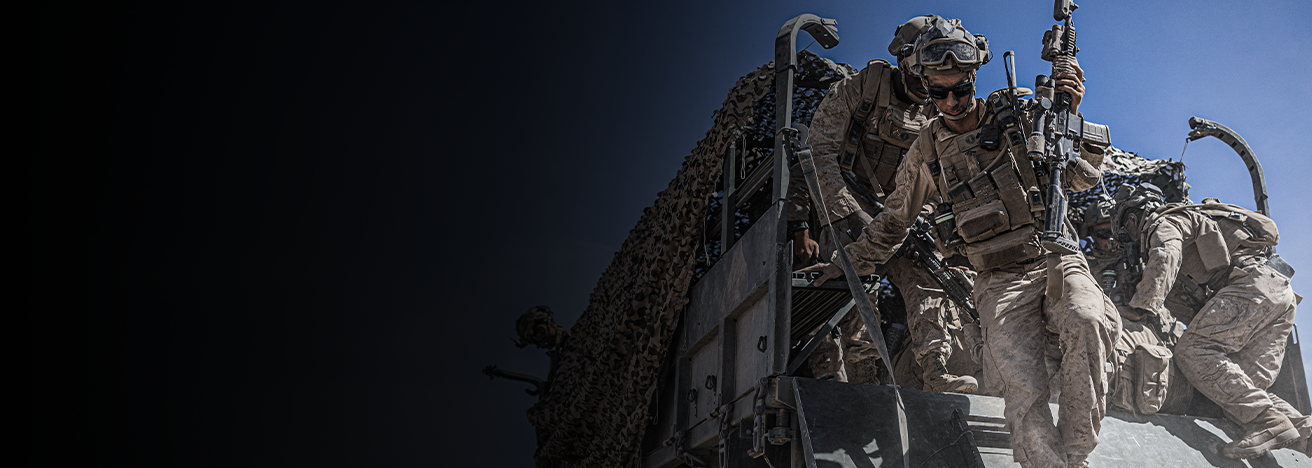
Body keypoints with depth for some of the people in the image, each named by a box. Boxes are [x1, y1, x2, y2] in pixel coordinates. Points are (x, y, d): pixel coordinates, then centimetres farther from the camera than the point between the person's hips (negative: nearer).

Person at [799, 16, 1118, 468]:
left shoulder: (1017, 118, 4)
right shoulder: (926, 152, 9)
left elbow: (1083, 177, 2)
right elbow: (892, 221, 22)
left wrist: (1070, 116, -13)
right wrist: (845, 262, 22)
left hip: (1056, 259, 0)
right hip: (1000, 281, 0)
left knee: (1086, 321, -34)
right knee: (1022, 389, -25)